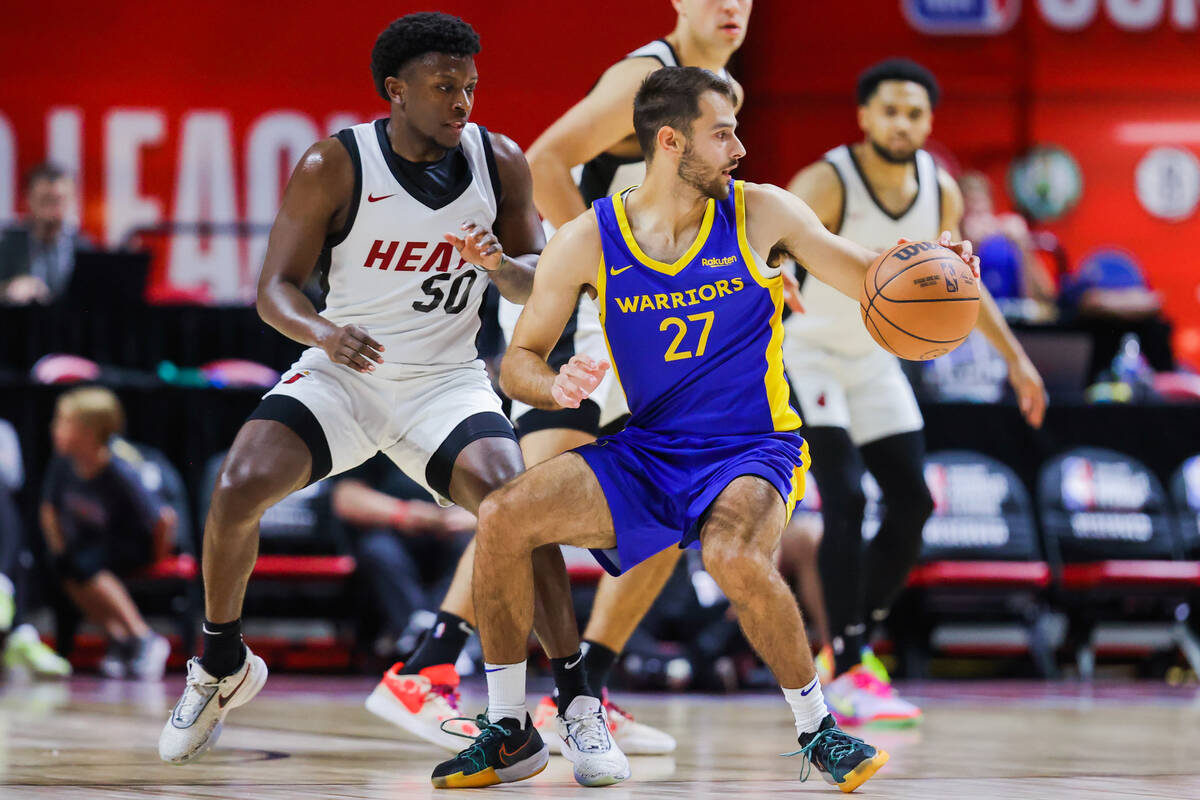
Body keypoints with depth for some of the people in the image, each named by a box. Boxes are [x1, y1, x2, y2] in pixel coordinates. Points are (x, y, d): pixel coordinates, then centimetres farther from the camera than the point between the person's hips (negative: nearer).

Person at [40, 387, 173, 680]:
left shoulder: (120, 476, -30)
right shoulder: (64, 464, -13)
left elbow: (163, 520, -29)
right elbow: (49, 511, 3)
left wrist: (158, 553, -16)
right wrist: (61, 552, -3)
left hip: (133, 546, -6)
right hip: (91, 543, 6)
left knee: (84, 565, -34)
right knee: (66, 568, -27)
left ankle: (144, 639, -26)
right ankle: (119, 637, -16)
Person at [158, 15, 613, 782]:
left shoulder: (501, 163, -6)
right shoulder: (333, 166, -13)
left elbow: (542, 283, 1)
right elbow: (275, 288, -12)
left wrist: (501, 265, -23)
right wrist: (320, 330, -34)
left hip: (446, 380, 1)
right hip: (344, 371, -1)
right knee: (238, 488, -20)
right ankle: (223, 668, 4)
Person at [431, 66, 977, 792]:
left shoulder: (761, 215, -6)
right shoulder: (588, 242, -4)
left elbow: (869, 280, 2)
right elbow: (519, 362, 2)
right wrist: (558, 387, -22)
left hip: (753, 451, -3)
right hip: (647, 452, 3)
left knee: (733, 555, -36)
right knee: (503, 518, -17)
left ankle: (818, 729, -14)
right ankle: (510, 731, -1)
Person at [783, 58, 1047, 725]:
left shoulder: (941, 192, -7)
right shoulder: (825, 185, -27)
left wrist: (1015, 358, 13)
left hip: (873, 357, 7)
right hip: (807, 352, -7)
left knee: (913, 504, 5)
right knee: (845, 500, -20)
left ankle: (847, 646, 20)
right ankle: (847, 675, -18)